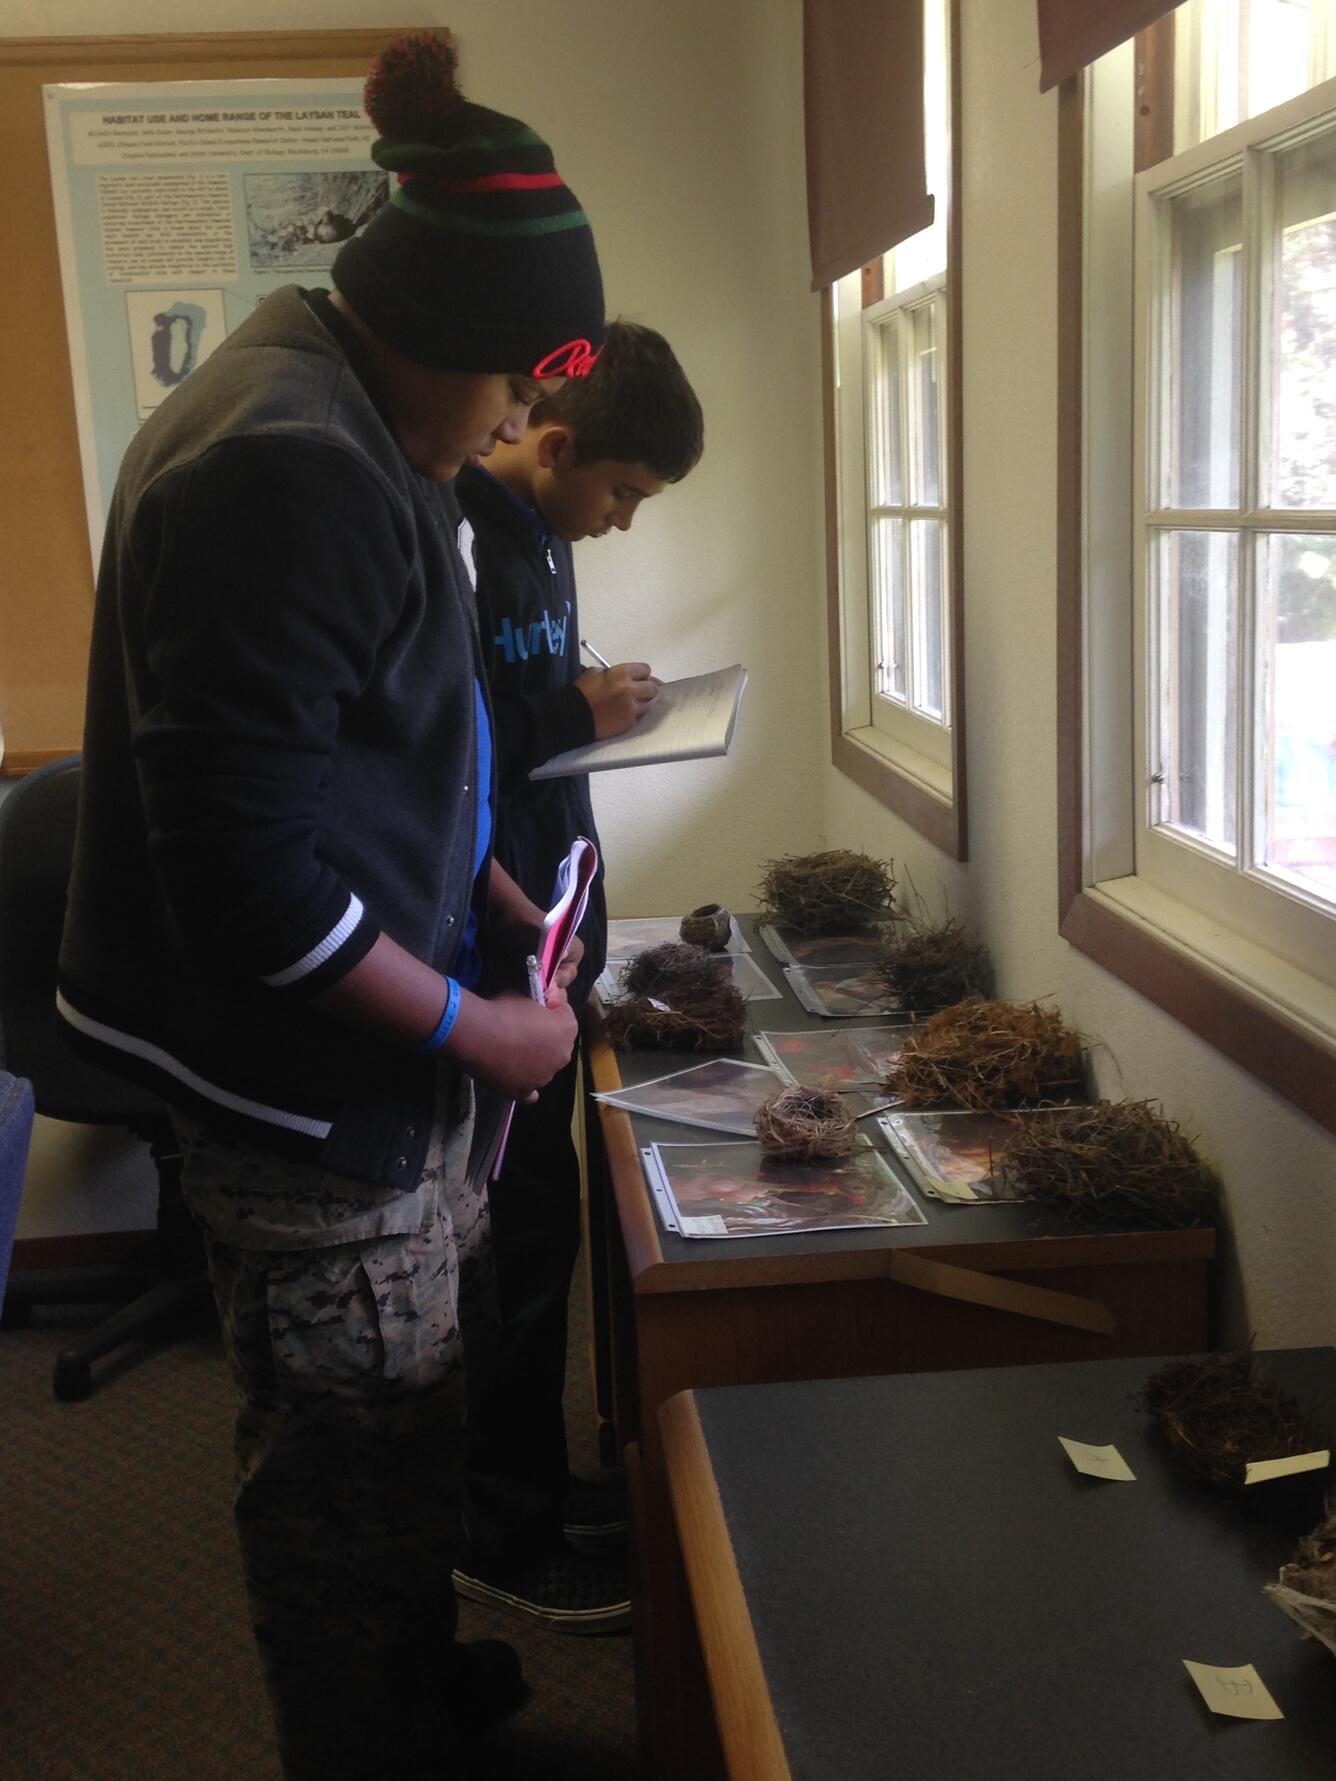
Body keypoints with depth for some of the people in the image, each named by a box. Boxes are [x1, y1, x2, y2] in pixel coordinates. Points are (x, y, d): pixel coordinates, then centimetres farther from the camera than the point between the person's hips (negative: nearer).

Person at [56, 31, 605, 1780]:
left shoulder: (350, 436, 10)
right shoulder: (283, 469, -24)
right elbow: (246, 863, -27)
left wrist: (485, 892, 10)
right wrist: (466, 1026, -18)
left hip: (390, 1058, 11)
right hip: (311, 1084, -11)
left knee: (435, 1368, 25)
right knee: (352, 1456, 8)